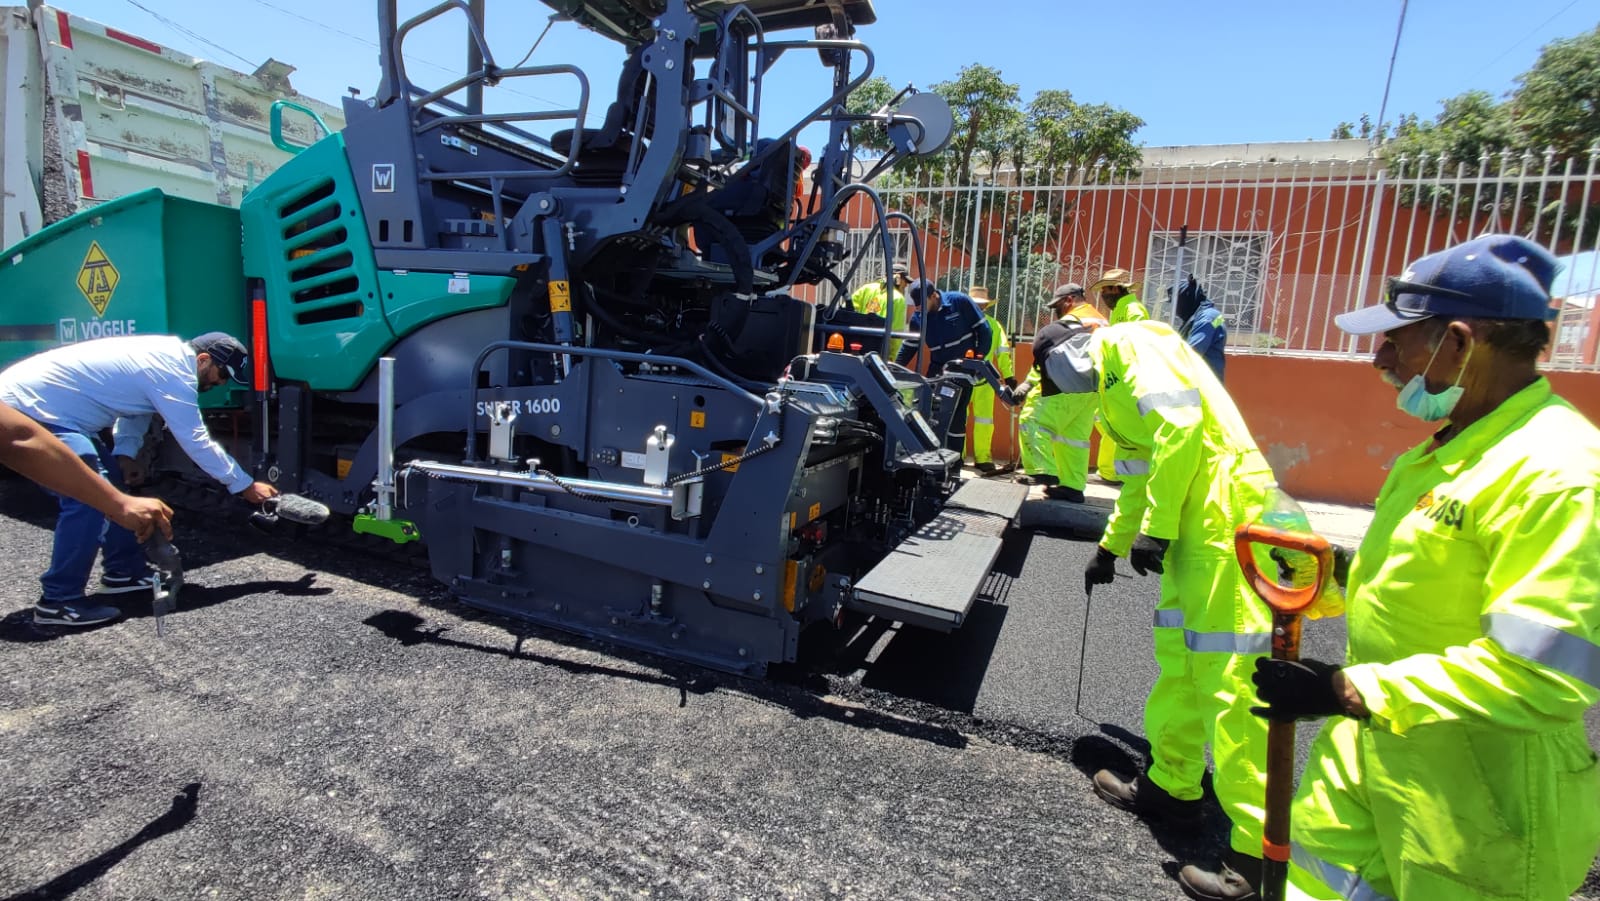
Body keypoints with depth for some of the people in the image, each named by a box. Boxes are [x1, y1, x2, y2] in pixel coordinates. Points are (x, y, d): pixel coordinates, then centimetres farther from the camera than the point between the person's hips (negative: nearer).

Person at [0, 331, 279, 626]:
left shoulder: (165, 354, 8)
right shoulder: (172, 371, -22)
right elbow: (196, 440, -20)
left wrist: (125, 452, 1)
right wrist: (245, 485, -13)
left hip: (38, 402, 11)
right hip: (29, 407, -11)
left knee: (108, 483, 13)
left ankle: (123, 572, 22)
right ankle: (58, 601, -11)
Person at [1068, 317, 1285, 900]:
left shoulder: (1130, 344, -4)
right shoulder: (1112, 384, 25)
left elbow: (1179, 422, -20)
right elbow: (1142, 474, 33)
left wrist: (1155, 526, -19)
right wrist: (1109, 548, 39)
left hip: (1223, 516, -11)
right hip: (1192, 524, 11)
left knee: (1228, 679, -8)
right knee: (1178, 661, 16)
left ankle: (1258, 849, 1)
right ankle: (1173, 786, 30)